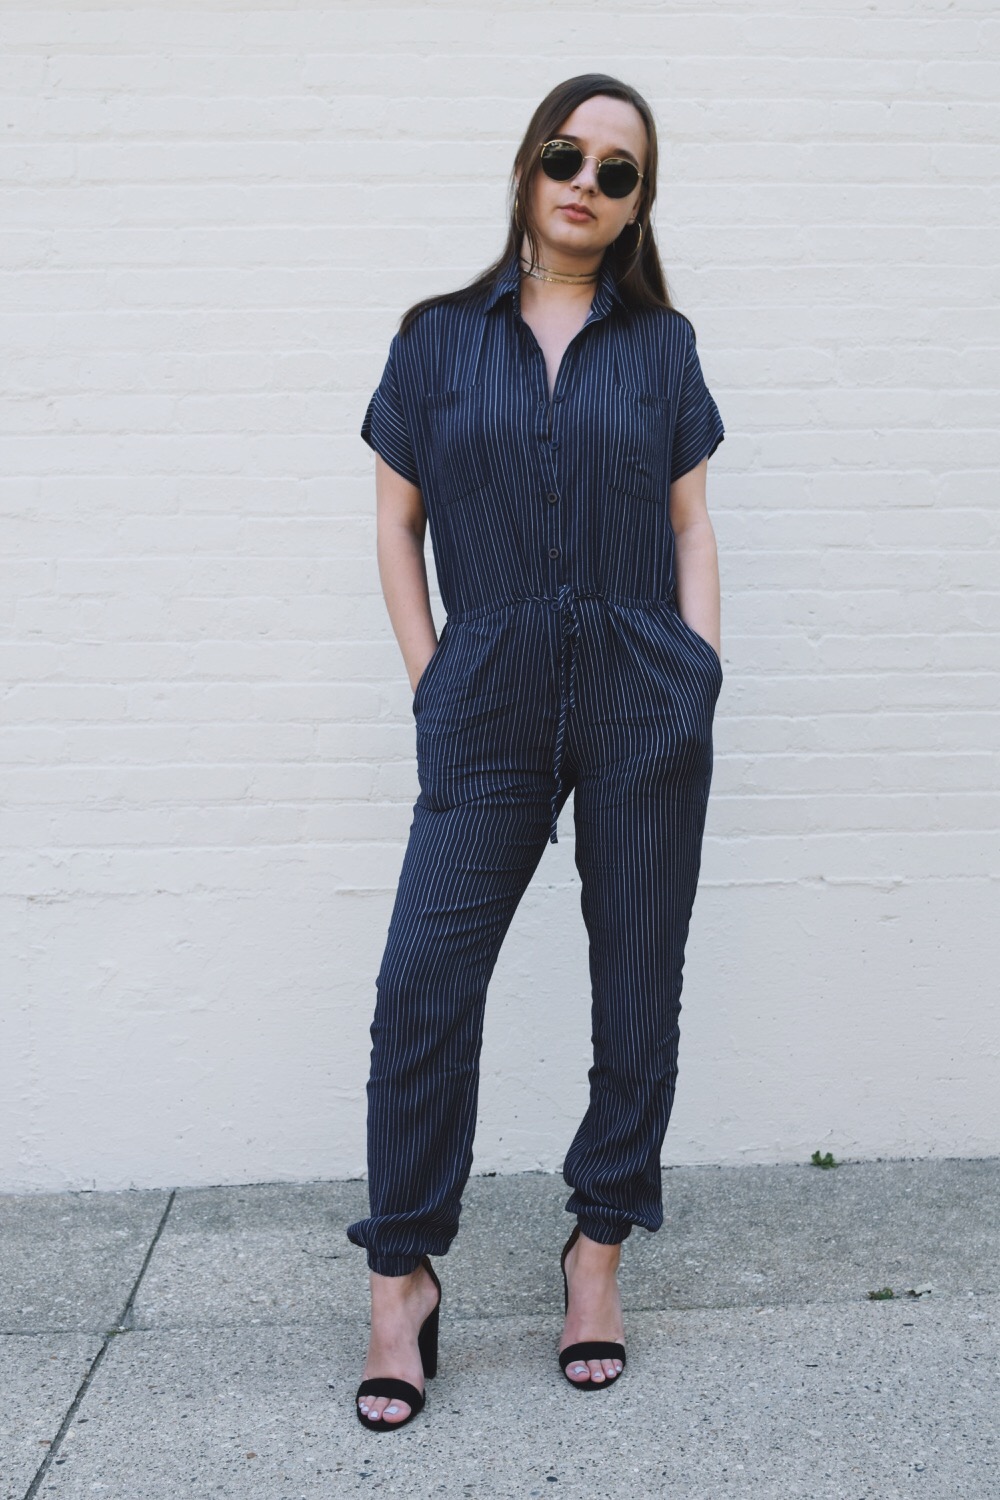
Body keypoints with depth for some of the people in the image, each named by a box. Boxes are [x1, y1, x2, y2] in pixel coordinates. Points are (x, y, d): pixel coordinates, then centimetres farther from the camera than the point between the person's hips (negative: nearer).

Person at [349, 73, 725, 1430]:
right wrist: (432, 687, -1)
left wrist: (700, 678, -1)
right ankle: (402, 1277, 9)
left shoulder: (661, 343, 10)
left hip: (644, 702, 1)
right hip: (492, 699, 0)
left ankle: (599, 1247, 22)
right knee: (423, 983, -6)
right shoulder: (440, 339, 9)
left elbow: (691, 523, 10)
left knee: (638, 987, 5)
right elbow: (397, 522, 8)